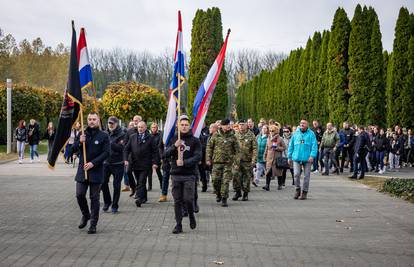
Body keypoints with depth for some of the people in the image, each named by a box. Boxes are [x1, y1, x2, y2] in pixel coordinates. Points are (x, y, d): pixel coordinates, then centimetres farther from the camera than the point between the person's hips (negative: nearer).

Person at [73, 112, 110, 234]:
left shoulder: (104, 136, -3)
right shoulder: (82, 134, 7)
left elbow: (106, 153, -7)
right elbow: (73, 149, 8)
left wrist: (93, 163, -16)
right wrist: (79, 142, -13)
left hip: (96, 171, -3)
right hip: (82, 170, 3)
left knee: (94, 198, 1)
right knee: (80, 195, 1)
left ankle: (93, 224, 8)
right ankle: (85, 215, 28)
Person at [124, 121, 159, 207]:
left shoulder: (150, 138, 1)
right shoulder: (132, 137, 11)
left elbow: (155, 151, 0)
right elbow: (127, 149, 11)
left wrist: (155, 162, -9)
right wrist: (126, 159, -3)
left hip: (145, 165, -4)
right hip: (135, 164, 4)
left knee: (141, 182, -12)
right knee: (139, 182, 12)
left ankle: (139, 199, -20)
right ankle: (144, 198, 22)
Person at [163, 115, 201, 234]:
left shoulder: (195, 141, 1)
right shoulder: (173, 139, 10)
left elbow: (198, 157, -8)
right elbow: (166, 154, 2)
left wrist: (184, 162, -19)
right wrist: (174, 146, -16)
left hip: (189, 175, -3)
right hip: (176, 174, 3)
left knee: (188, 199, -10)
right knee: (177, 201, 4)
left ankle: (191, 216, 20)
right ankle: (178, 225, 11)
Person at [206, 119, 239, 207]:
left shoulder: (232, 136, 4)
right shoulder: (216, 135, 2)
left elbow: (236, 149, 10)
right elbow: (209, 147, 7)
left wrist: (236, 159, 4)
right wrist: (208, 159, 3)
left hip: (228, 162, 0)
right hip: (217, 161, 0)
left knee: (226, 181, -4)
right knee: (215, 179, 0)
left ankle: (224, 198, 3)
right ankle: (218, 194, 26)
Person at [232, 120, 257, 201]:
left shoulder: (251, 135, -2)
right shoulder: (236, 135, 8)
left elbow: (255, 148, -5)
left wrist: (253, 160, -13)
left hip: (247, 160, -2)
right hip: (237, 160, 2)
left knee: (247, 177, 4)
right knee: (236, 176, -3)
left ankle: (245, 193, 16)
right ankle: (238, 191, 13)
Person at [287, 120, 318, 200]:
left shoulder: (311, 134, 2)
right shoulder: (295, 134, 10)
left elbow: (314, 145, -5)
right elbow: (291, 145, 14)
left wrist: (312, 156, -16)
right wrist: (289, 156, 10)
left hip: (307, 158, -2)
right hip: (296, 158, 2)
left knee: (306, 176, 3)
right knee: (296, 174, -8)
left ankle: (304, 192, 15)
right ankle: (297, 189, 11)